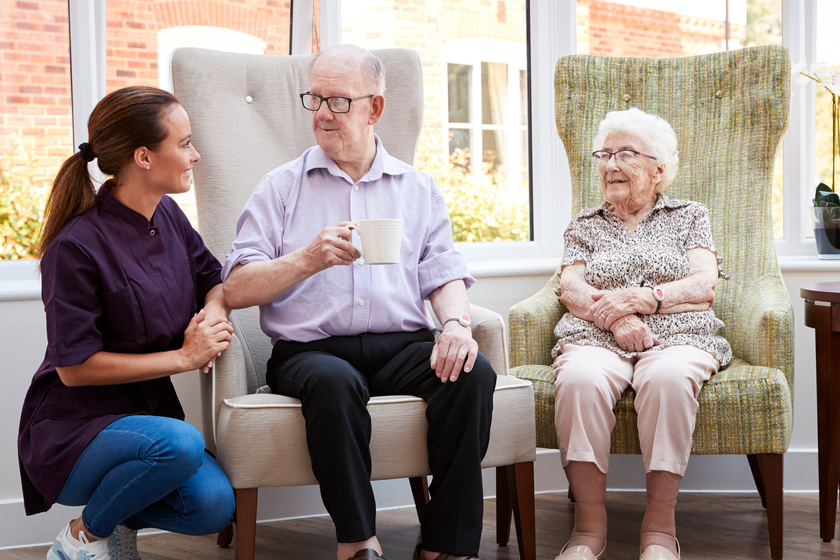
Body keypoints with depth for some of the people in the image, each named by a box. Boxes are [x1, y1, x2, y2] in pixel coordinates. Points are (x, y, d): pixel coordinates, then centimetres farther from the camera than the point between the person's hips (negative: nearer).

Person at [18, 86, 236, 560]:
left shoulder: (167, 214, 3)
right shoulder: (76, 248, -20)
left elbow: (213, 278, 18)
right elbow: (75, 367, -18)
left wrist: (215, 312, -7)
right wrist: (183, 356, -16)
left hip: (148, 410, 6)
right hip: (71, 427, -6)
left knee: (215, 506, -20)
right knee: (180, 445, -35)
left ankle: (122, 517, 11)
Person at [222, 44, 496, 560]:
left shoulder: (418, 189, 19)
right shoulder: (282, 187, 11)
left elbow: (444, 275, 10)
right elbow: (236, 290, 2)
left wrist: (456, 322, -13)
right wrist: (309, 259, -13)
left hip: (403, 347, 2)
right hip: (310, 348, -2)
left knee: (473, 372, -27)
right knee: (334, 381, -37)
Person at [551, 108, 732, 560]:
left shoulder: (689, 216, 21)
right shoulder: (584, 226, 25)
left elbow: (705, 285, 6)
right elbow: (571, 289, 9)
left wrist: (643, 298, -11)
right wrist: (615, 317, -12)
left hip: (677, 336, -1)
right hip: (596, 337, 1)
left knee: (668, 377, -39)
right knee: (579, 379, -37)